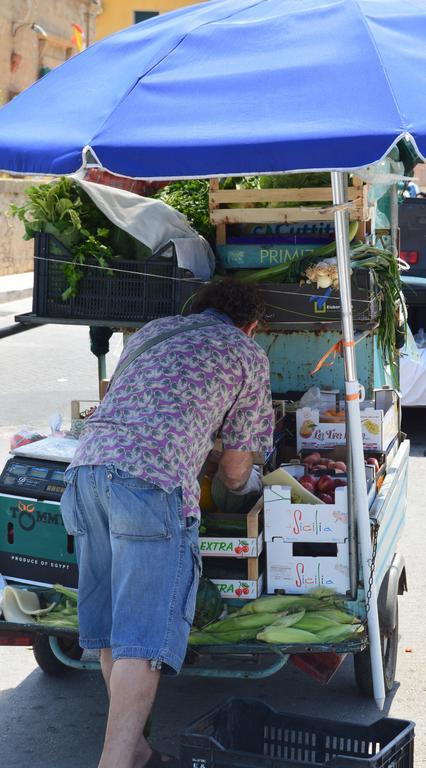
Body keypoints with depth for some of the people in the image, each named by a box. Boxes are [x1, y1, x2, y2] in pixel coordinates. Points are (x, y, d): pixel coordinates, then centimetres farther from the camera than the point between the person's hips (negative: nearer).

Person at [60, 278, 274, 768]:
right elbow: (236, 471, 16)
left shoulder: (151, 331, 30)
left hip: (87, 466, 7)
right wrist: (240, 485, 38)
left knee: (111, 629, 13)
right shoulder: (248, 355, 14)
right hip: (152, 483, -6)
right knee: (142, 637, -7)